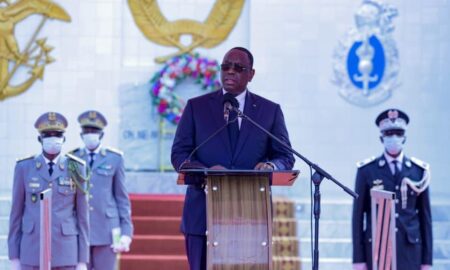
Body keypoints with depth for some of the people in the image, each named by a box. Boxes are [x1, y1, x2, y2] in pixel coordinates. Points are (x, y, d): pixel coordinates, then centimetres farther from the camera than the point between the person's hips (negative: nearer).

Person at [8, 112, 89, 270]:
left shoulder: (75, 168, 1)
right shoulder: (24, 167, 2)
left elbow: (82, 215, 3)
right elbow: (16, 213, 5)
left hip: (65, 249, 0)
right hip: (33, 249, 0)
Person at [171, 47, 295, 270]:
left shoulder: (270, 110, 10)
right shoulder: (196, 107, 9)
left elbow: (285, 157, 9)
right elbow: (179, 153, 4)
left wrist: (271, 166, -17)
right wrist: (205, 172, -17)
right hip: (203, 215, 0)